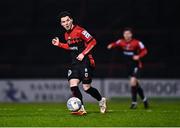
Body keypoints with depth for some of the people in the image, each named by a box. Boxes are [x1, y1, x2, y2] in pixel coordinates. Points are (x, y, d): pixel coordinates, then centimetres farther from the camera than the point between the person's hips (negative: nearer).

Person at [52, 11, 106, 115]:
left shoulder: (79, 31, -14)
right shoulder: (67, 35, 11)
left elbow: (92, 42, -14)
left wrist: (83, 54, -17)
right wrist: (59, 44, 15)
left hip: (85, 61, -7)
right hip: (75, 63, 7)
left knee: (87, 88, -5)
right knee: (73, 84, -10)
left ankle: (101, 100, 23)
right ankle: (81, 109, -7)